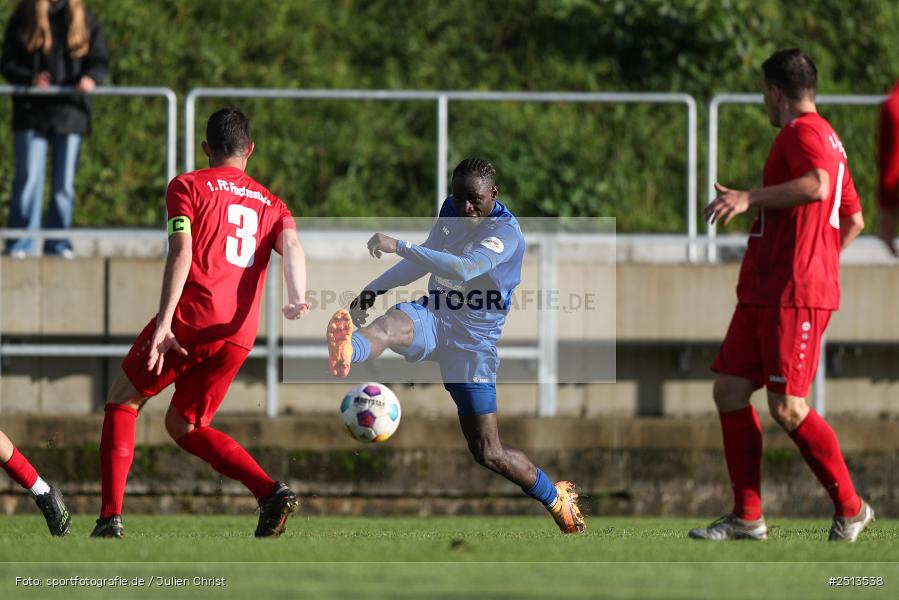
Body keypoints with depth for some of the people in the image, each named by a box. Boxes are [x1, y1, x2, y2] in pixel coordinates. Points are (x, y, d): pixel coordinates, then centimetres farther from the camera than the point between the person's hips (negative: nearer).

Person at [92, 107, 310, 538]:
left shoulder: (187, 187, 9)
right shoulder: (270, 204, 22)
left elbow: (181, 252, -7)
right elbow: (291, 245, 0)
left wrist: (164, 322, -15)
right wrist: (297, 299, -18)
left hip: (193, 315, -5)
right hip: (239, 335, 5)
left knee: (122, 401, 14)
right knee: (183, 425, 20)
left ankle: (111, 518, 0)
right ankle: (271, 492, 0)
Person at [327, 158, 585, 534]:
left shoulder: (506, 232, -19)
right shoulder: (450, 211, 5)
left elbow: (465, 269, -37)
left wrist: (400, 247, -45)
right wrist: (373, 289, 17)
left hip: (472, 343, -5)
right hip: (433, 318, 5)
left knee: (488, 453, -3)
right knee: (388, 326, -35)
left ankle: (556, 497, 24)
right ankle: (347, 352, -71)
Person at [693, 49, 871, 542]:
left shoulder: (803, 131, -9)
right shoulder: (827, 138, 22)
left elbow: (817, 186, -29)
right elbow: (853, 221, 28)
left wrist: (750, 198, -28)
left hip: (794, 296, -10)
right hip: (764, 293, 10)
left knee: (786, 408, -12)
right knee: (729, 390, 5)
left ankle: (850, 508, -1)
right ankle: (747, 517, 5)